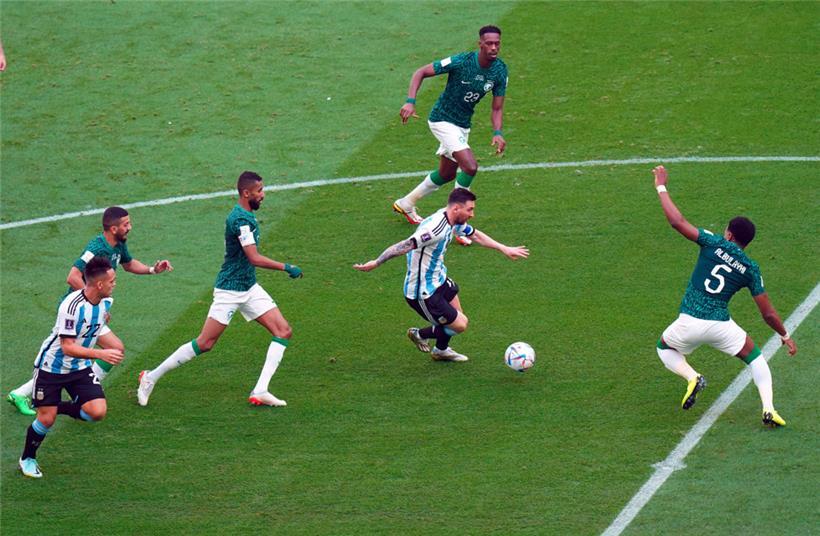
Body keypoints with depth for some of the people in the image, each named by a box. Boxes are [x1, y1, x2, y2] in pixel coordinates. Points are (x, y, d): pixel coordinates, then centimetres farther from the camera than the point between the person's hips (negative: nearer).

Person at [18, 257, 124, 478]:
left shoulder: (105, 302, -7)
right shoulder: (72, 306, -31)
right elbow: (67, 347, -31)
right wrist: (101, 354, -38)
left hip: (80, 368, 6)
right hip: (52, 367, -6)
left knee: (98, 411, -13)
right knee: (46, 419, -3)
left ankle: (60, 408, 16)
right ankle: (27, 459, 24)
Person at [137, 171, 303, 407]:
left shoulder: (247, 216, 9)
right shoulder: (240, 219, -22)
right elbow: (254, 258, -27)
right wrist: (286, 268, -21)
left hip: (249, 288, 9)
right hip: (229, 290, -9)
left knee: (283, 331, -2)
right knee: (204, 343, -7)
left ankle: (260, 391, -5)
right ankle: (151, 377, 7)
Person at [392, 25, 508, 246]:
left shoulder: (500, 70, -9)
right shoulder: (461, 62, -25)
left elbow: (497, 108, -2)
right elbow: (421, 72, -18)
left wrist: (497, 133, -20)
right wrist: (410, 102, -30)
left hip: (463, 124, 8)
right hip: (442, 120, -7)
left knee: (447, 174, 21)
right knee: (470, 166, -22)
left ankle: (406, 204, 45)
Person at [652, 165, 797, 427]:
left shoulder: (714, 244, -2)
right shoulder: (750, 268, 4)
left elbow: (677, 221, -7)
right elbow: (768, 313, 6)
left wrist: (661, 187, 4)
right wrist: (785, 336, 22)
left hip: (689, 323, -1)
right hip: (721, 326, 1)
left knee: (665, 348, 31)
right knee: (755, 357, 24)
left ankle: (692, 378, 0)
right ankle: (768, 409, 3)